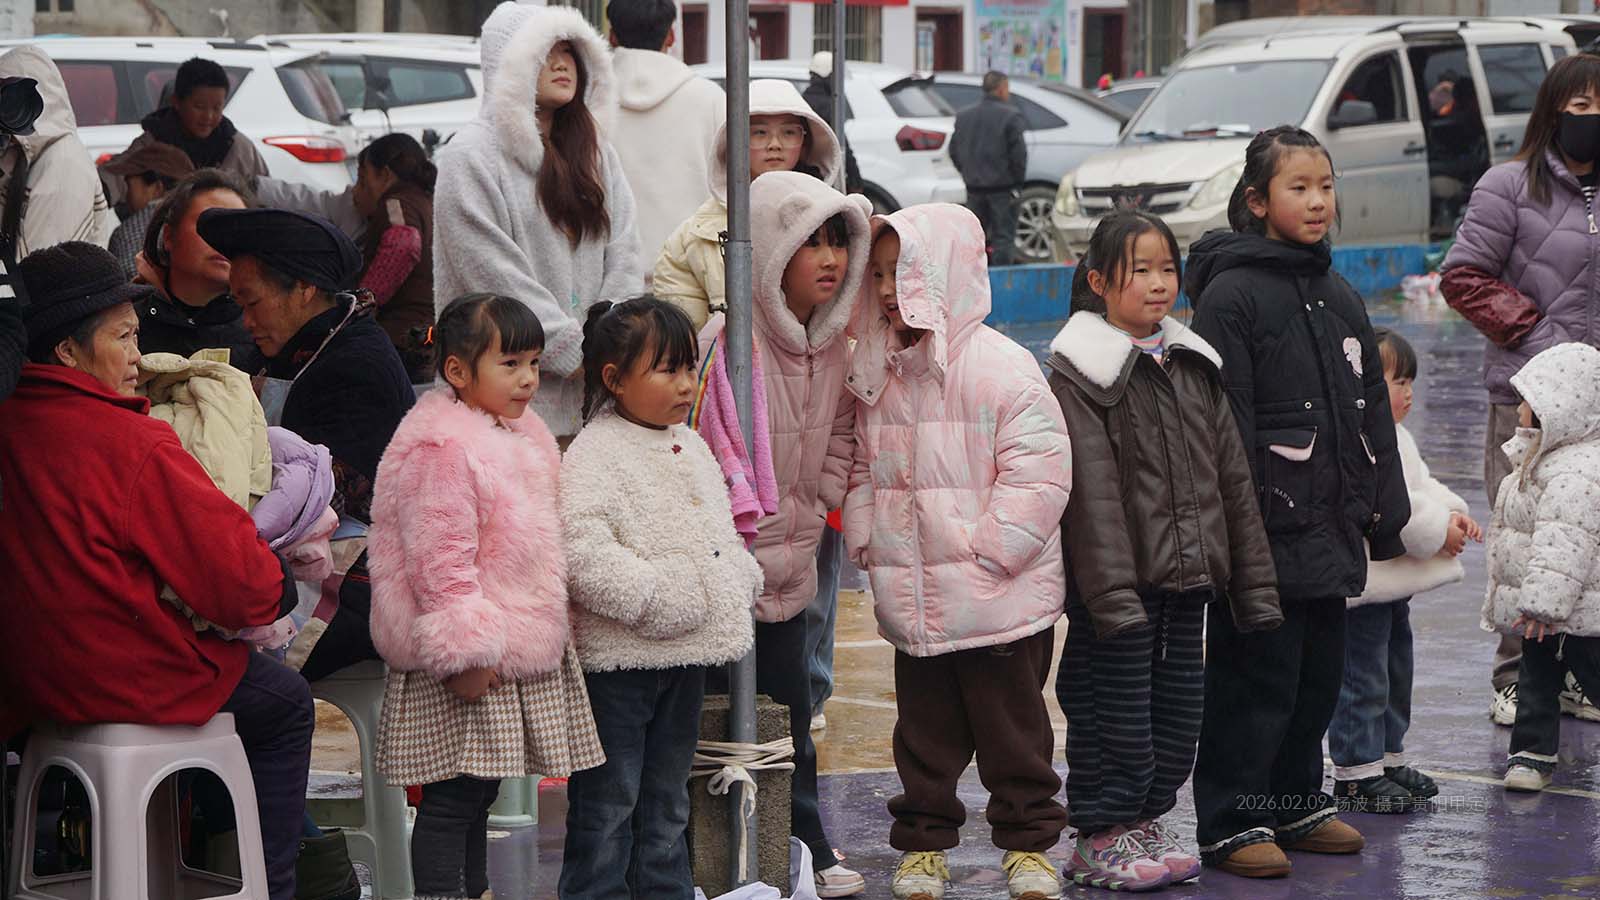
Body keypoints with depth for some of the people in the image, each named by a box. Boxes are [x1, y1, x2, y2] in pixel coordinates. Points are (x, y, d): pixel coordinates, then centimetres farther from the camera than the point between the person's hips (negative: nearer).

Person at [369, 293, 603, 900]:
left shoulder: (523, 435, 13)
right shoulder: (441, 449, -18)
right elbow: (442, 562, -22)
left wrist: (549, 633, 23)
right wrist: (466, 654, -24)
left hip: (521, 655, 9)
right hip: (467, 663, -9)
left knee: (481, 793, 17)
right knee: (451, 800, -6)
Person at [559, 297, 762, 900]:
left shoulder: (691, 447, 12)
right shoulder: (594, 454, -15)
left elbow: (722, 529, 24)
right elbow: (584, 554, -26)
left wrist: (737, 581, 6)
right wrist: (657, 596, -24)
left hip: (686, 655, 8)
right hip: (617, 658, -8)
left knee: (668, 801, 17)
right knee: (608, 802, -1)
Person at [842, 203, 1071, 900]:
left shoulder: (1000, 366, -12)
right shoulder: (877, 372, 8)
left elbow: (1039, 469, -15)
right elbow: (863, 467, 18)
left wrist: (987, 548, -17)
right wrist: (866, 538, 4)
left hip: (999, 597, -5)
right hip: (912, 598, 5)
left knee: (1010, 721, 5)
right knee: (925, 723, 13)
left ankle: (1027, 841, 17)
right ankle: (925, 841, 24)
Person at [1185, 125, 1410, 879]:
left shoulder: (1339, 297, 14)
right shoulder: (1231, 294, -10)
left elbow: (1372, 412, 19)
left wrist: (1384, 513, 16)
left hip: (1330, 530, 8)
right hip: (1267, 533, -7)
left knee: (1318, 674, 14)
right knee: (1257, 678, -4)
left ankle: (1296, 803, 27)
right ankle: (1230, 822, 4)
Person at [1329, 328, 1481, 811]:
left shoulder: (1394, 436, 14)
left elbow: (1421, 486, 20)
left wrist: (1453, 514, 0)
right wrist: (1437, 532, -22)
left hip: (1394, 587, 11)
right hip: (1362, 587, -11)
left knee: (1395, 673, 20)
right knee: (1363, 679, -4)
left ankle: (1388, 758, 31)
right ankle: (1355, 772, 2)